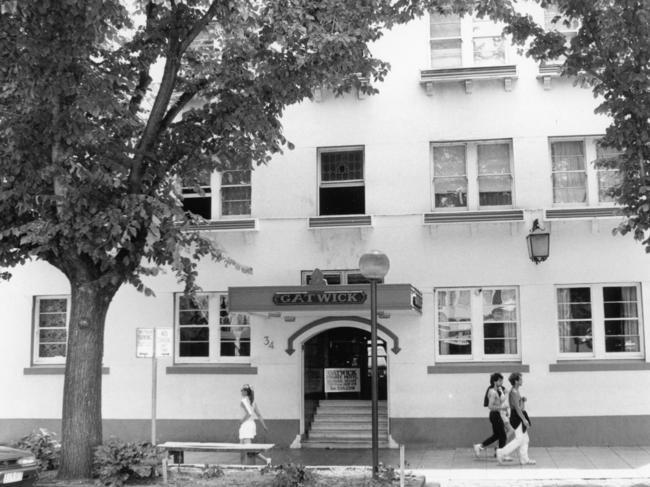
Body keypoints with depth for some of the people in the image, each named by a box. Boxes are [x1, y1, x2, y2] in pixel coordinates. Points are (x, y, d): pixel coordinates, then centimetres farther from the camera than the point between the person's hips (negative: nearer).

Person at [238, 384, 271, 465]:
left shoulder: (244, 401, -12)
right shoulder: (253, 401, 12)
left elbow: (249, 413, -25)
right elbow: (259, 415, 12)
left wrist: (241, 421, -13)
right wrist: (264, 425, 14)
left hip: (246, 425, -9)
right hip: (252, 424, 9)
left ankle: (266, 459, -23)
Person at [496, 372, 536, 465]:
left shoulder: (515, 391, 14)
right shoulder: (514, 392, -18)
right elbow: (517, 407, -21)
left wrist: (522, 400, 8)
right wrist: (524, 420, -20)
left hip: (519, 417, 10)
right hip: (517, 417, -10)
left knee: (525, 439, 11)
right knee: (519, 439, -8)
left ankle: (524, 459, 15)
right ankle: (502, 453, -2)